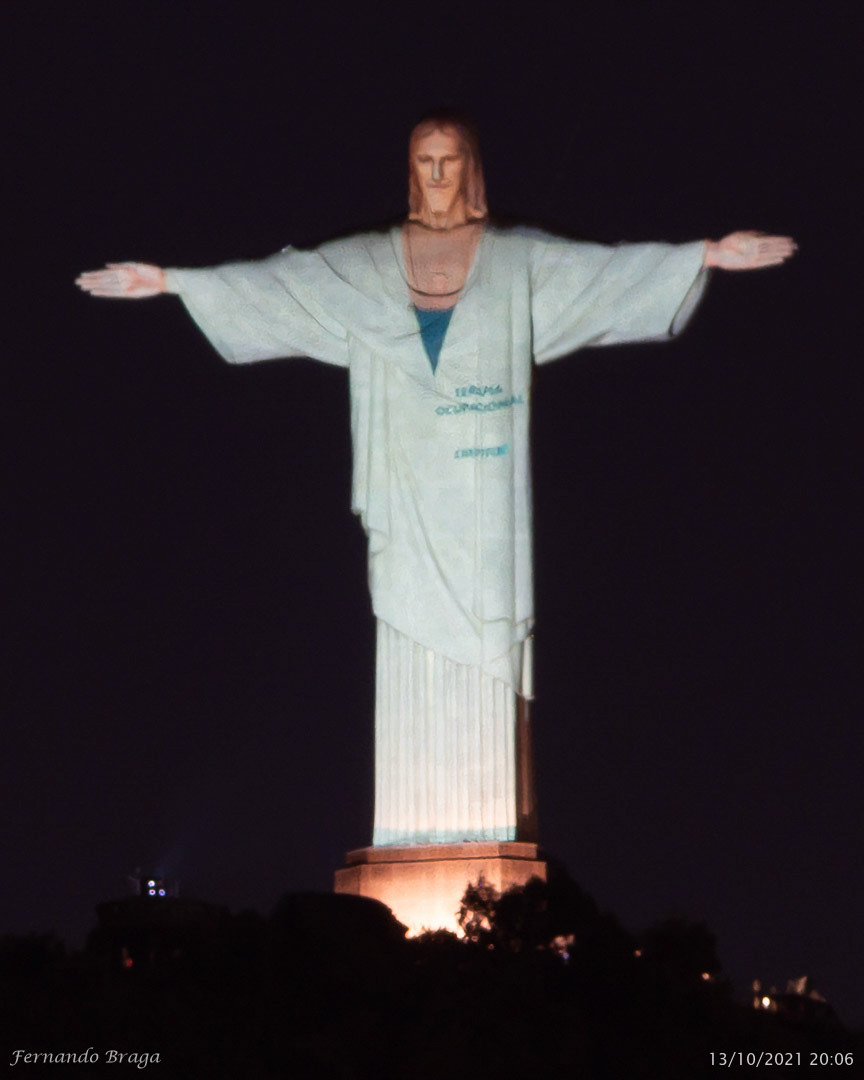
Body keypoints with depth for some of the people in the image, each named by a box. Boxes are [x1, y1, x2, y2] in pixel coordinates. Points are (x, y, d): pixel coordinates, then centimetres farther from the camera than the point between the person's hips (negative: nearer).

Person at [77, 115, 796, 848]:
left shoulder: (521, 261, 8)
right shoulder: (363, 265, 11)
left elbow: (611, 269, 1)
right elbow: (274, 283, 7)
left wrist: (709, 254, -10)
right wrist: (169, 281, 0)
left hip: (485, 492, -1)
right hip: (410, 492, 1)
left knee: (488, 644, -4)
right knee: (413, 642, -2)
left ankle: (492, 825, -2)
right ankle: (416, 829, 0)